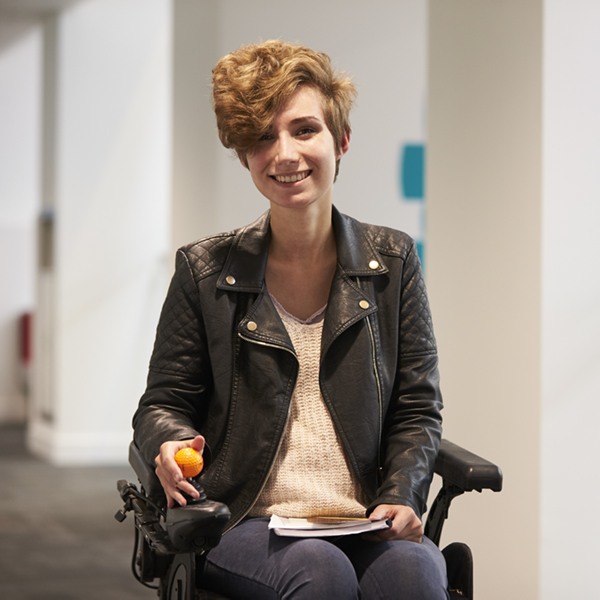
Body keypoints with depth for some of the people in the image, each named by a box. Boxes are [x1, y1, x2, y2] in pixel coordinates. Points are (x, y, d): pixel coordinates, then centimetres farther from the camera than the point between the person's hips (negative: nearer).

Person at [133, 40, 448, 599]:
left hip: (366, 526, 1)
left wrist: (400, 497, -8)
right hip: (242, 526, -1)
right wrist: (172, 444, -14)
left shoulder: (392, 261, 9)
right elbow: (163, 402, 10)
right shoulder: (206, 271, 5)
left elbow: (417, 409, 10)